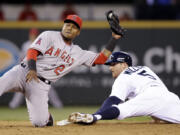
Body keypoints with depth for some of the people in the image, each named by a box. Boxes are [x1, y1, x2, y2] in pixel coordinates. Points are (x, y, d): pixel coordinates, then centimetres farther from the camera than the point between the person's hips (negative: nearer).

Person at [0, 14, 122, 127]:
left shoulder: (79, 54, 16)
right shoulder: (49, 36, 4)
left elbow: (101, 58, 16)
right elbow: (32, 51, -8)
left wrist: (114, 38, 11)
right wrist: (32, 70, -27)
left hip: (41, 85, 3)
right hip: (24, 72, -3)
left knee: (39, 121, -12)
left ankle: (46, 116, 23)